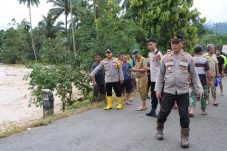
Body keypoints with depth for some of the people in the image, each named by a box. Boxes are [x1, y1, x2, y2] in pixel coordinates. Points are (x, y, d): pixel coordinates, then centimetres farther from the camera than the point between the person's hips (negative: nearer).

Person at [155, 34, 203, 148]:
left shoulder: (188, 58, 2)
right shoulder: (165, 57, 3)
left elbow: (194, 75, 6)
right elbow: (160, 74, 7)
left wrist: (198, 89, 2)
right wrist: (158, 89, 4)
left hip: (183, 92, 0)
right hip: (168, 91, 1)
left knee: (184, 115, 3)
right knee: (163, 112, 7)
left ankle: (184, 138, 18)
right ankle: (159, 130, 32)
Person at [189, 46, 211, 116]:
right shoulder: (204, 60, -7)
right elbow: (208, 72, -9)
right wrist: (209, 81, 1)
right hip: (203, 81, -1)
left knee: (193, 95, 6)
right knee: (204, 96, 14)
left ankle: (191, 110, -9)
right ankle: (203, 111, 26)